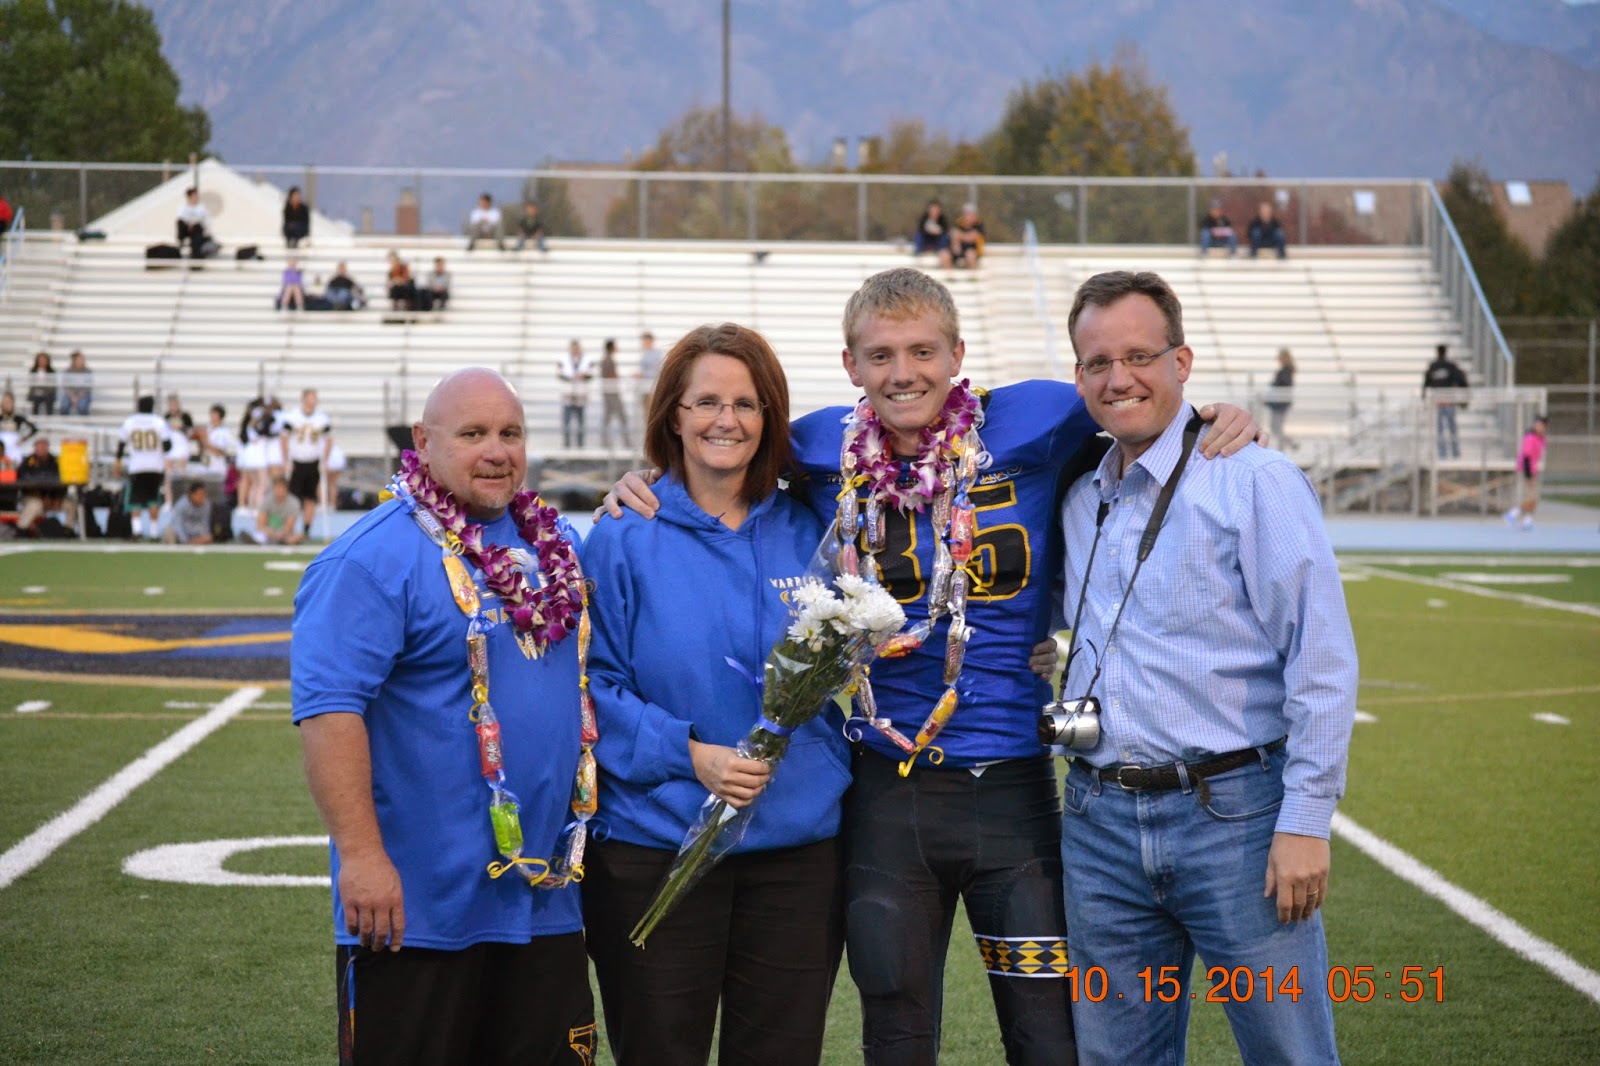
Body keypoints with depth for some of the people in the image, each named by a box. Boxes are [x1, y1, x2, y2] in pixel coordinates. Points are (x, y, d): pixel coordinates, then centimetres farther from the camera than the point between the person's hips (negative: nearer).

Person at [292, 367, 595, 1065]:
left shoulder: (555, 544, 11)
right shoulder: (375, 556, -12)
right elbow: (327, 707, -20)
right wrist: (361, 855, -25)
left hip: (545, 899, 7)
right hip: (416, 906, -7)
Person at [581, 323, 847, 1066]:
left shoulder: (808, 535, 7)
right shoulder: (625, 540, -2)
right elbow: (594, 684, -6)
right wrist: (690, 754, -16)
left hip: (798, 844, 3)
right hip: (656, 845, -2)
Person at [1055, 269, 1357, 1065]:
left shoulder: (1255, 481, -6)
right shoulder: (1078, 500, 12)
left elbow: (1322, 657, -10)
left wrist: (1306, 819, -14)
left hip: (1234, 813, -5)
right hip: (1100, 821, 6)